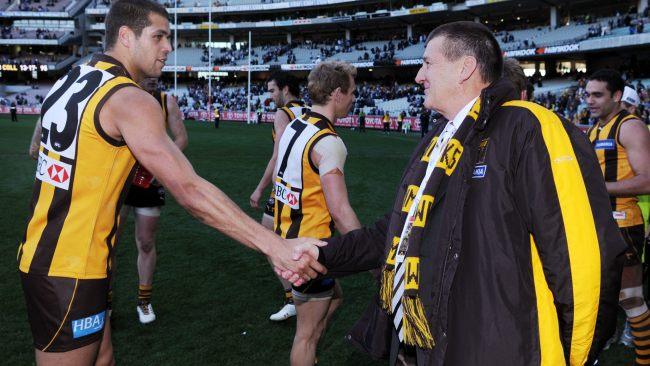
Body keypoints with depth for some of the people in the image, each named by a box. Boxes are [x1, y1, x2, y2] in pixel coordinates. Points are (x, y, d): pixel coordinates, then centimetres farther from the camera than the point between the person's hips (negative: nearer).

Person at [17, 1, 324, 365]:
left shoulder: (70, 80, 8)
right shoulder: (130, 100, -19)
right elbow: (190, 191, -28)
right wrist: (276, 245, -30)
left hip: (40, 252, 9)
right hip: (72, 271, -8)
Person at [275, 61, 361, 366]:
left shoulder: (293, 127, 7)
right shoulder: (328, 142, -22)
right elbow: (340, 211, -25)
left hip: (288, 235, 9)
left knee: (333, 297, 28)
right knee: (308, 331, 6)